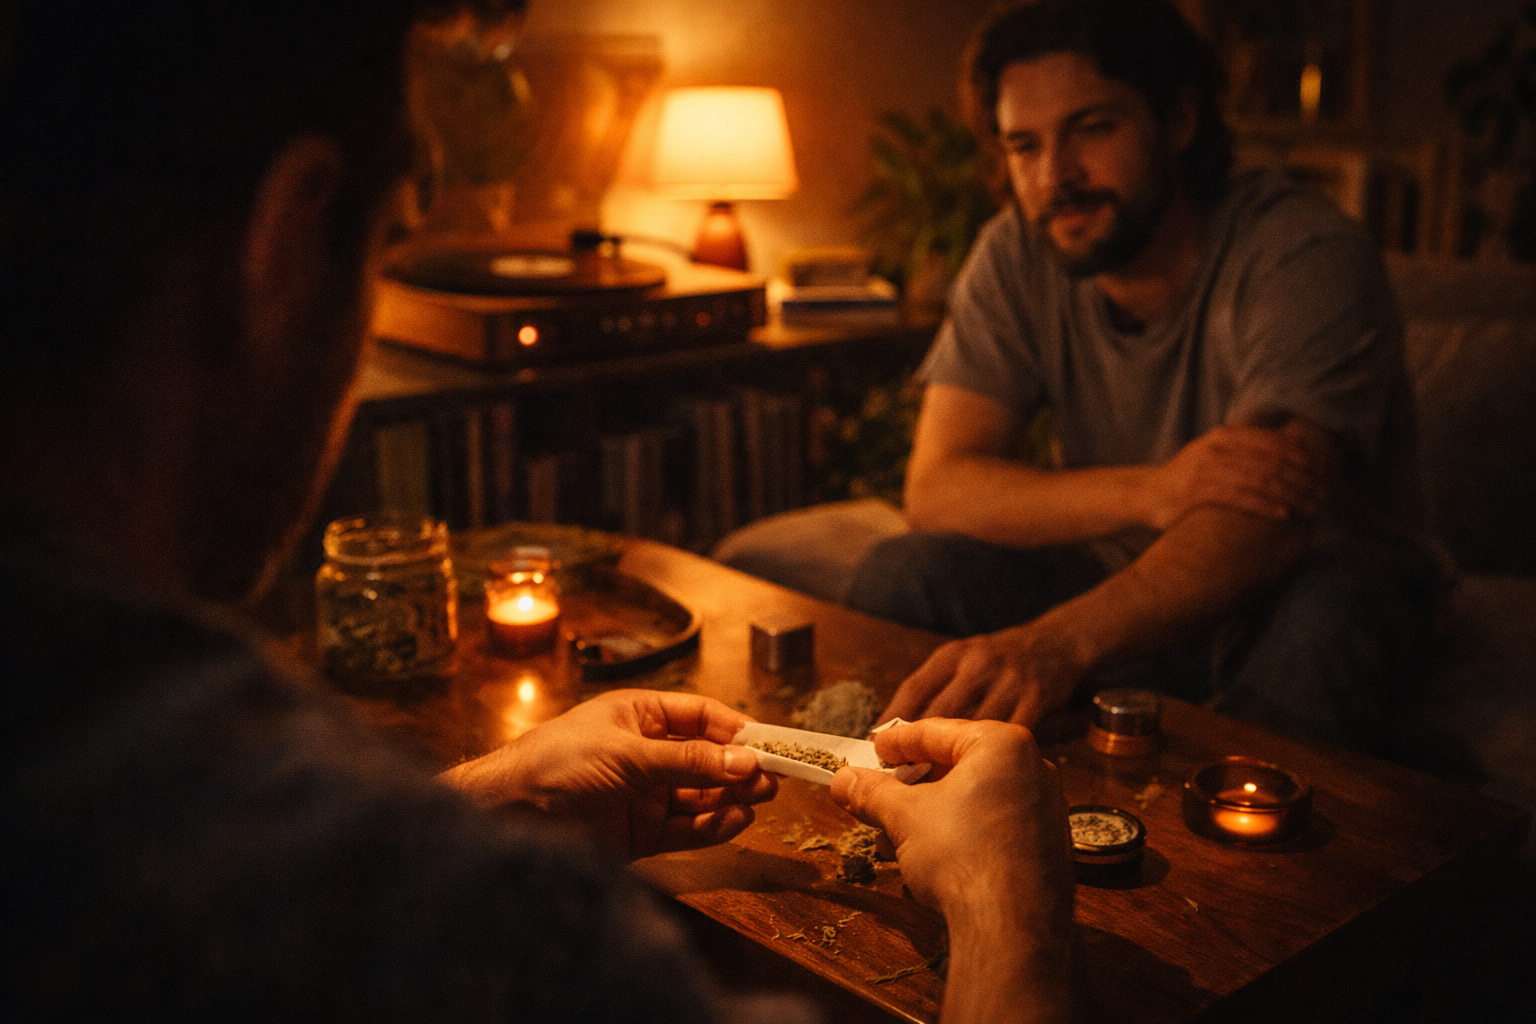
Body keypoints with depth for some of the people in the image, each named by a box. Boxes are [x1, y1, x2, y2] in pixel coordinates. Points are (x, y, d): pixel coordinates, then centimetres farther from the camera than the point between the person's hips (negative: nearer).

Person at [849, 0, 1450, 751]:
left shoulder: (1306, 258, -22)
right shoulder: (1018, 254, -8)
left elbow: (1262, 527, -36)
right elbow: (936, 488, -16)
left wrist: (1060, 642, -55)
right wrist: (1153, 490, -33)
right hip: (1135, 584, 4)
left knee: (1317, 628, -38)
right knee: (900, 577, -19)